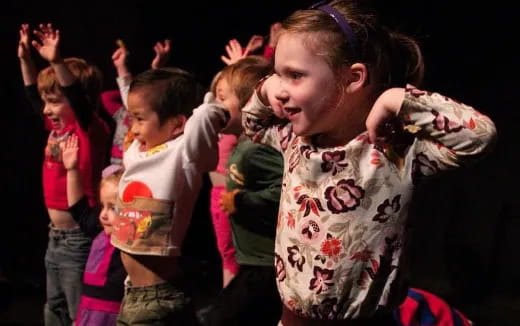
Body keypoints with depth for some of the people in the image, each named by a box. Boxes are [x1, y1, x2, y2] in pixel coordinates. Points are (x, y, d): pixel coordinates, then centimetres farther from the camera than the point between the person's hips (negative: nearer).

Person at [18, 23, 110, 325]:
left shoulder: (91, 130, -14)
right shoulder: (58, 128, 7)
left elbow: (80, 99, -32)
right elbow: (33, 94, 19)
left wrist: (57, 62, -42)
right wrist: (25, 59, 11)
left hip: (79, 239, -9)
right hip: (56, 237, 9)